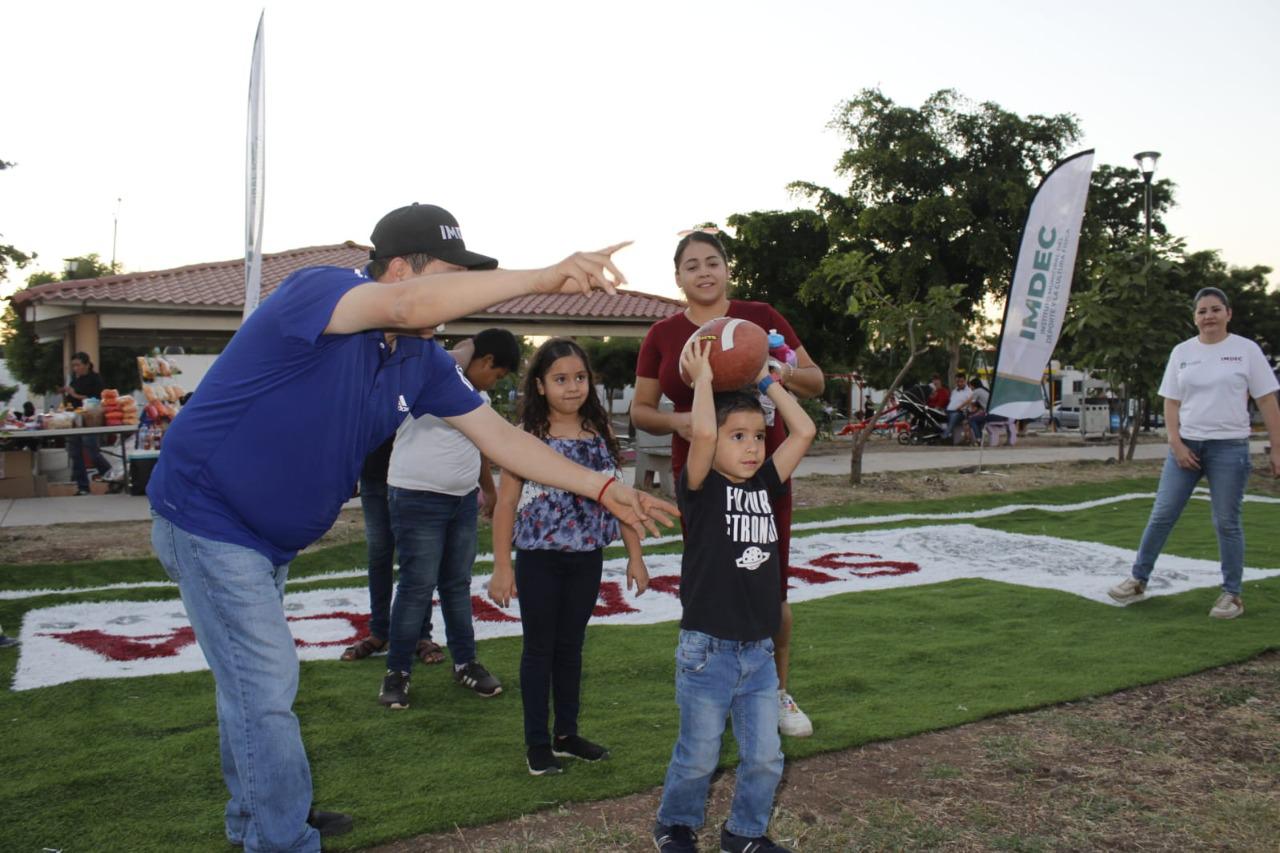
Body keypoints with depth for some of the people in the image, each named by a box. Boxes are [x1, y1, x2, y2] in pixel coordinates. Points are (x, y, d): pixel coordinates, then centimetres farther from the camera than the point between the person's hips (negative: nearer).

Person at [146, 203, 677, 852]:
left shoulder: (421, 360, -1)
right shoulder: (316, 289, -24)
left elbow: (499, 437, 1)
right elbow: (410, 305, -46)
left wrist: (603, 490, -3)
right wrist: (546, 278, -46)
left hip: (264, 536, 9)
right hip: (208, 515, -9)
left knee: (253, 682, 22)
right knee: (265, 692, -6)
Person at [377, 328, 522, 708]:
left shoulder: (479, 395, 15)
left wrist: (490, 490, 34)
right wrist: (466, 348, -18)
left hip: (464, 499, 8)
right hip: (418, 498, -8)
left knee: (458, 584, 14)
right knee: (417, 586, -4)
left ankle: (465, 662, 25)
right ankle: (397, 671, 9)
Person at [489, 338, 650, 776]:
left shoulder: (601, 433, 1)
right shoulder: (527, 436, -9)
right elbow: (507, 502, -8)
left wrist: (635, 556, 5)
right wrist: (502, 566, -10)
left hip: (587, 557, 3)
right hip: (540, 558, -3)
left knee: (571, 646, 16)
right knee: (539, 648, 9)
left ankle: (567, 733, 30)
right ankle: (537, 742, 21)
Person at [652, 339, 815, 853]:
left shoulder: (765, 485, 5)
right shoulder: (702, 489, -10)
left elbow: (804, 431, 2)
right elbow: (701, 432, -28)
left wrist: (764, 381, 4)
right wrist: (703, 377, -15)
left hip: (759, 651, 5)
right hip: (707, 650, -5)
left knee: (765, 758, 11)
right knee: (698, 758, 10)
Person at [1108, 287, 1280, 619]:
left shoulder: (1246, 350, 0)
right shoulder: (1181, 352, 7)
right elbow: (1171, 402, 7)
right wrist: (1176, 443, -4)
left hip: (1229, 448, -3)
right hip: (1185, 446, 3)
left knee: (1226, 523, 2)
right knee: (1161, 516, 4)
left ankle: (1232, 594, 15)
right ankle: (1138, 580, 15)